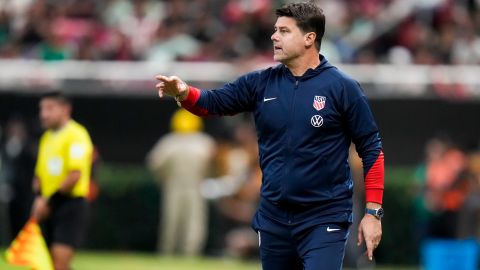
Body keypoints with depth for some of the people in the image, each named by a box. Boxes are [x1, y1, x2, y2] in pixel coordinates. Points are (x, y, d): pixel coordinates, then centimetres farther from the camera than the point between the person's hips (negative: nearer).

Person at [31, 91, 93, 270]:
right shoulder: (46, 138, 17)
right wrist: (39, 198, 2)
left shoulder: (75, 135, -9)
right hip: (49, 209, 8)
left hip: (70, 203, -8)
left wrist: (49, 202, -16)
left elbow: (75, 175, -18)